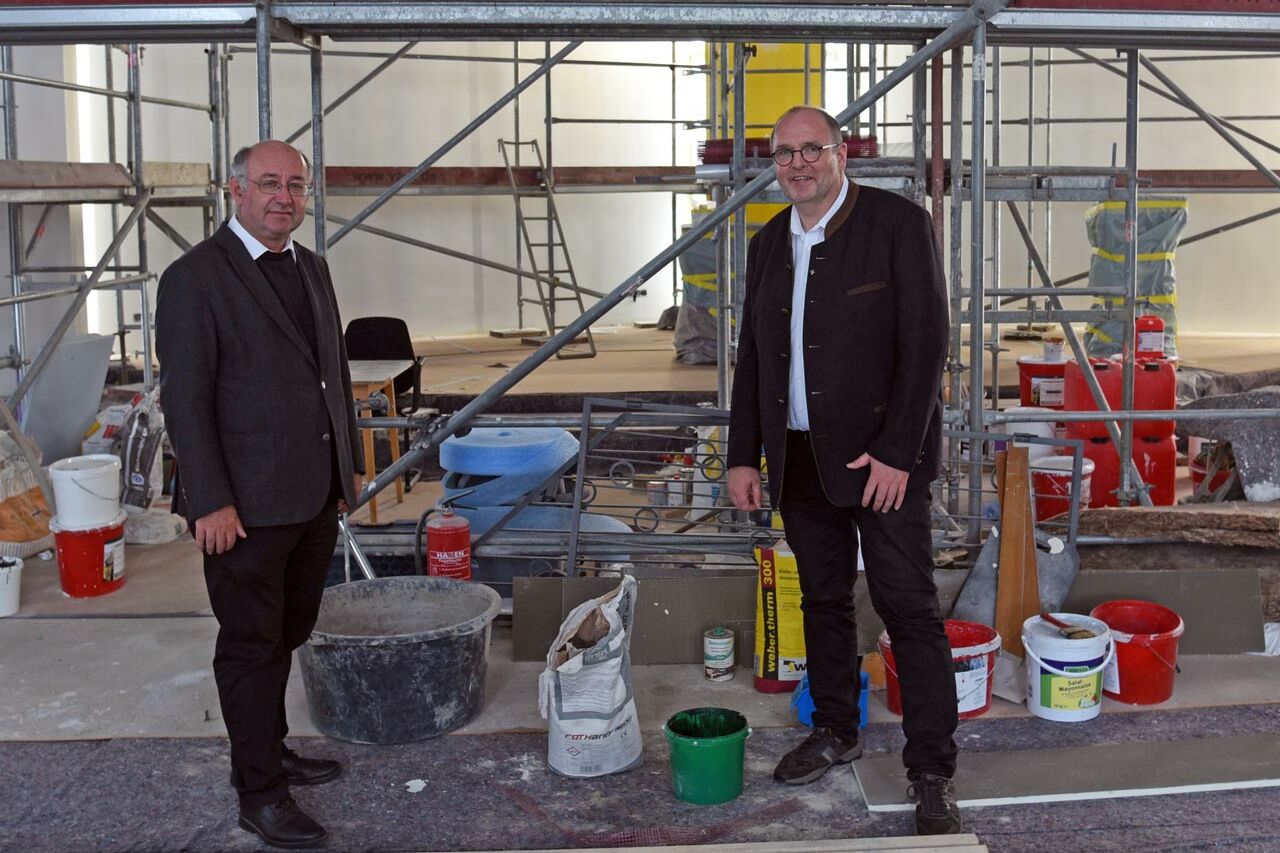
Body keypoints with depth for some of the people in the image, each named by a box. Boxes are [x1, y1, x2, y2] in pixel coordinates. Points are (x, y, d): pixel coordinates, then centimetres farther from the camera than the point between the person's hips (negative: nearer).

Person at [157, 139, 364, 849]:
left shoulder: (311, 267, 12)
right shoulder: (194, 278, -11)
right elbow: (184, 399, -14)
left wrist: (350, 463, 18)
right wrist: (210, 503, -18)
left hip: (315, 498, 7)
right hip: (246, 504, -7)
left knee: (285, 637, 17)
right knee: (252, 646, 3)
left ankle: (267, 750, 33)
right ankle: (260, 792, 14)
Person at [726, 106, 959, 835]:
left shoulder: (898, 223, -9)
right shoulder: (770, 243, 10)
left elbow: (927, 341, -13)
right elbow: (752, 355, 14)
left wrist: (896, 452, -17)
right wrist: (743, 457, 9)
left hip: (882, 455, -6)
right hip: (800, 459, 6)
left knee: (910, 609, -3)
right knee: (823, 601, 15)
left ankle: (933, 773, 6)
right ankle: (836, 731, 32)